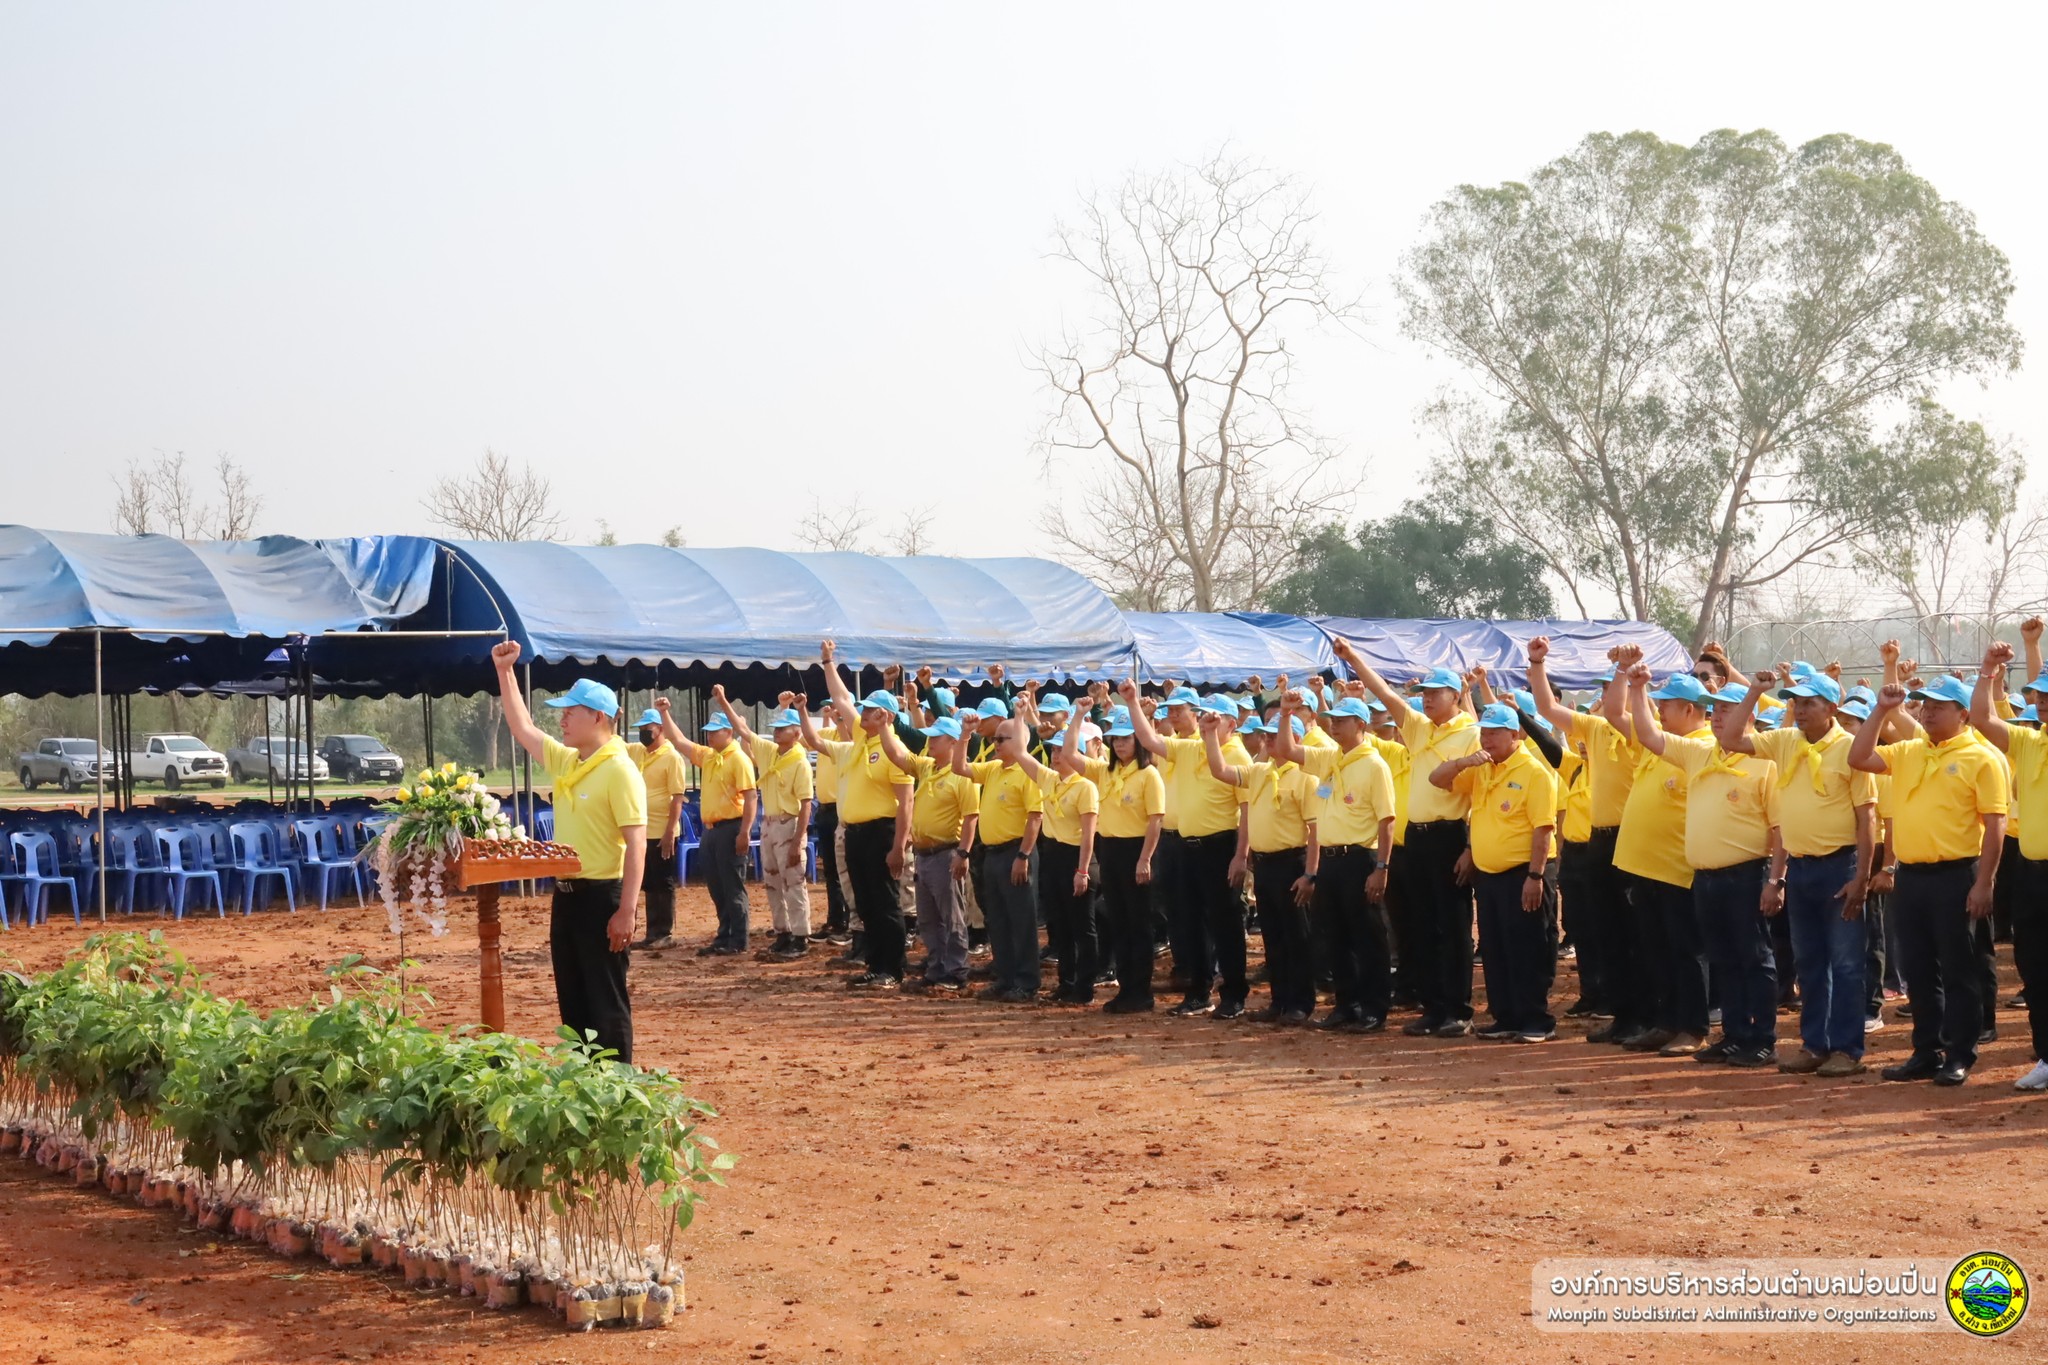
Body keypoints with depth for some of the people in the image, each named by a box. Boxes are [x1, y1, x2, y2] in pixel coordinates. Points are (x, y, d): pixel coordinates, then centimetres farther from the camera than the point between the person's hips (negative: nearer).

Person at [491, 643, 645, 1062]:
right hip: (566, 894, 9)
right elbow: (523, 729, 23)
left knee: (607, 1001, -2)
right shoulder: (565, 761, 10)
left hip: (602, 896, -9)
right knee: (572, 999, 14)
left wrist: (627, 910, -24)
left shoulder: (620, 771, -15)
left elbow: (636, 844, -19)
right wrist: (504, 672, 18)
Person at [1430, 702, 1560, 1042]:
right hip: (1486, 874, 8)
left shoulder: (1534, 772, -11)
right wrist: (1464, 761, -7)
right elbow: (1436, 779, 13)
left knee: (1528, 951, -4)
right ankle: (1506, 1018, 18)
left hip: (1522, 874, -8)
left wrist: (1535, 876, -20)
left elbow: (1543, 828, -15)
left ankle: (1538, 1021, 0)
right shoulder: (1478, 771, 12)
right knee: (1494, 952, 11)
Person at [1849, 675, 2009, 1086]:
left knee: (1957, 971, 0)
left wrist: (1984, 883, -14)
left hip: (1955, 876, -6)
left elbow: (1995, 825, -9)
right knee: (1919, 971, 11)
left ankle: (1959, 1057, 7)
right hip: (1909, 876, 6)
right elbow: (1858, 759, 6)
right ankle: (1926, 1052, 19)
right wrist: (1881, 711, 1)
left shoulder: (1981, 758, -6)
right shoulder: (1907, 752, 12)